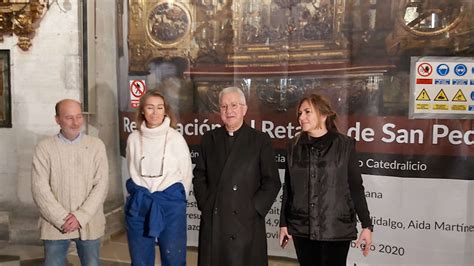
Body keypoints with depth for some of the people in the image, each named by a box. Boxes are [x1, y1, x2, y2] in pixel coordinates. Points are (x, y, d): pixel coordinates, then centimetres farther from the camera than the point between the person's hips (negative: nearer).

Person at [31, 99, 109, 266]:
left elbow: (101, 185, -4)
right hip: (55, 225, -1)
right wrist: (62, 219, -13)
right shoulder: (44, 147, -3)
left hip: (89, 224, 1)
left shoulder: (96, 145, 0)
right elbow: (40, 188, -7)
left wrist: (80, 216, -12)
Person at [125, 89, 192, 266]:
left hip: (170, 204, -2)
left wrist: (177, 198, 8)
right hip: (139, 205, 2)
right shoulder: (133, 138, 2)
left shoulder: (175, 138, -4)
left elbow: (186, 174, 5)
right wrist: (141, 194, 13)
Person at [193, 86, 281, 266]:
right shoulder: (209, 138, 11)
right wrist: (204, 204, 2)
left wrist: (254, 209, -9)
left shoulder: (261, 140, 1)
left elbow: (272, 182, -1)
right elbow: (199, 175, 13)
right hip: (212, 222, 3)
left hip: (247, 223, -2)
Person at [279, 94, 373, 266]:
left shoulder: (344, 145, -4)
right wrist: (283, 224, 8)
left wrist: (366, 225, -5)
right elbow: (288, 188, 8)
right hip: (301, 228, 3)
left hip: (336, 229, -3)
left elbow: (356, 188, -3)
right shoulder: (294, 146, 4)